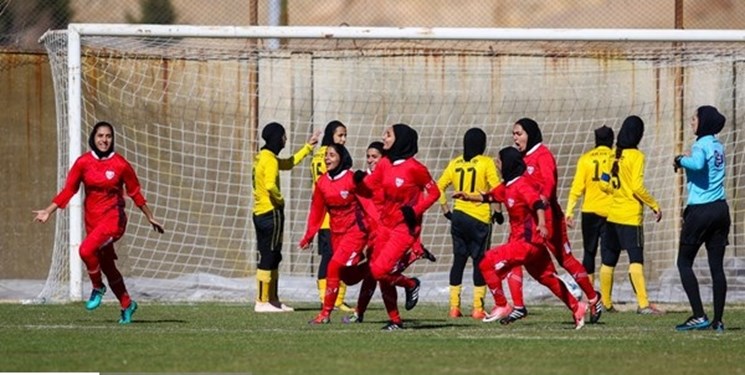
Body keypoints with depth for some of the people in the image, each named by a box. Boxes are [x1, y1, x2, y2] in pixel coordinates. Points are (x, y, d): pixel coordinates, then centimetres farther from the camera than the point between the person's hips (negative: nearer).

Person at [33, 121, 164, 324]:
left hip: (113, 217, -4)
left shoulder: (120, 164, -6)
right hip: (92, 219, 4)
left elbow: (135, 193, 5)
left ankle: (98, 288, -4)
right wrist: (48, 211, -2)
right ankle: (127, 304, 31)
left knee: (86, 250, -28)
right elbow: (68, 190, 4)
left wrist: (151, 218, 12)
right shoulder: (83, 162, -1)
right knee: (107, 266, 13)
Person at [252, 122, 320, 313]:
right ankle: (262, 302, -7)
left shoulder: (262, 157, 15)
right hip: (271, 213, -10)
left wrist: (308, 146, 34)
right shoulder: (270, 160, -14)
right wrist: (279, 199, -10)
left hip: (260, 213, 10)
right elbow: (270, 186, -29)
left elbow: (288, 163, 30)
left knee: (272, 258, 14)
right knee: (269, 258, -7)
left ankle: (272, 299, 17)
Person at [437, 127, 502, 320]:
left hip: (458, 216, 4)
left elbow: (439, 187, 7)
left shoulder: (455, 164, 7)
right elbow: (496, 189, -14)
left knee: (458, 260, 10)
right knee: (480, 262, 2)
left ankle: (454, 307, 9)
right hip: (480, 218, -4)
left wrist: (445, 210, 15)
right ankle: (478, 308, -1)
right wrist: (498, 212, -2)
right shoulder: (486, 163, -6)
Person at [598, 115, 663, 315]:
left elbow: (604, 184, 12)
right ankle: (643, 304, -24)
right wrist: (654, 205, -6)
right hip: (630, 216, -7)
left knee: (608, 260, 13)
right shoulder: (636, 156, -9)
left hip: (612, 214, 7)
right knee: (636, 259, -14)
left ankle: (605, 302, 20)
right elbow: (637, 187, -15)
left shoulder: (615, 155, 9)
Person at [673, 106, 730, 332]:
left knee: (684, 263, 1)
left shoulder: (701, 145, -10)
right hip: (721, 209, 7)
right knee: (717, 266, 6)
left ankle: (699, 316, -9)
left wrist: (681, 160, -14)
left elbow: (697, 163, -31)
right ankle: (718, 320, 3)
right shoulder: (718, 146, 14)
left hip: (700, 210, -7)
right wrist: (687, 161, 5)